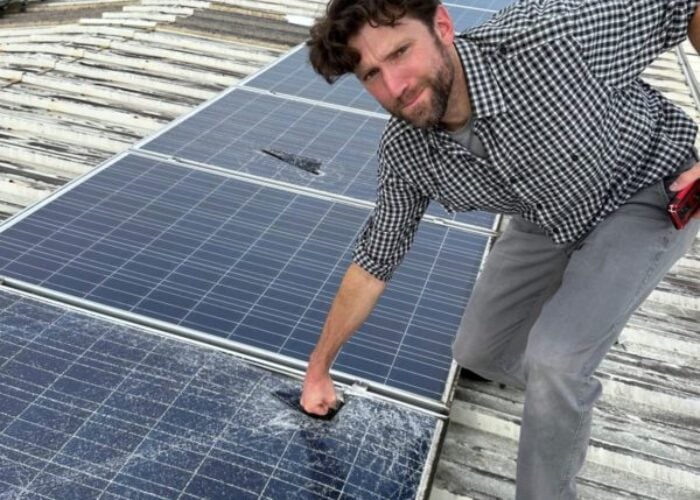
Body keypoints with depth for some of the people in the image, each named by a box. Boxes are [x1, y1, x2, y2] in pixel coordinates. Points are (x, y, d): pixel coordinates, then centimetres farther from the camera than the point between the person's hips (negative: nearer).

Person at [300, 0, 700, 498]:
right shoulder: (405, 152, -20)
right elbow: (375, 261, -8)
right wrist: (319, 368, 0)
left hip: (647, 193, -5)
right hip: (550, 221, 5)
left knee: (554, 358, -23)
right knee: (477, 352, 9)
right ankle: (571, 392, 40)